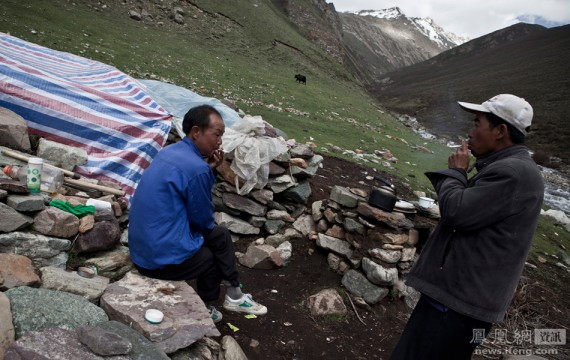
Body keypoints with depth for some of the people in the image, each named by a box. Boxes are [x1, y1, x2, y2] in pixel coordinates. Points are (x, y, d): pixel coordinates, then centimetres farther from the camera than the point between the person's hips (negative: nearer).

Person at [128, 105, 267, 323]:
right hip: (162, 257, -9)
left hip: (143, 245, 9)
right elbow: (204, 219, -10)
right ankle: (203, 310, 36)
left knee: (221, 235, 18)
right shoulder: (196, 168, -24)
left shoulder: (171, 151, 5)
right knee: (215, 256, 15)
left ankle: (234, 296, 30)